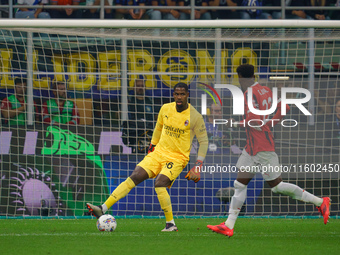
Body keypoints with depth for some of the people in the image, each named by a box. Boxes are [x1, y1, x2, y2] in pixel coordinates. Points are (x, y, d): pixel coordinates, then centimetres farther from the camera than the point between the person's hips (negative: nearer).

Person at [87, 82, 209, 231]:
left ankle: (171, 224, -17)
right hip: (159, 152, 5)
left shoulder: (195, 117, -10)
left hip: (178, 158, -5)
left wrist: (197, 167, -9)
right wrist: (152, 146, 25)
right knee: (134, 177, -11)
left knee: (160, 183, -28)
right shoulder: (165, 109, 3)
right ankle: (103, 209, -16)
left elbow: (203, 141, -4)